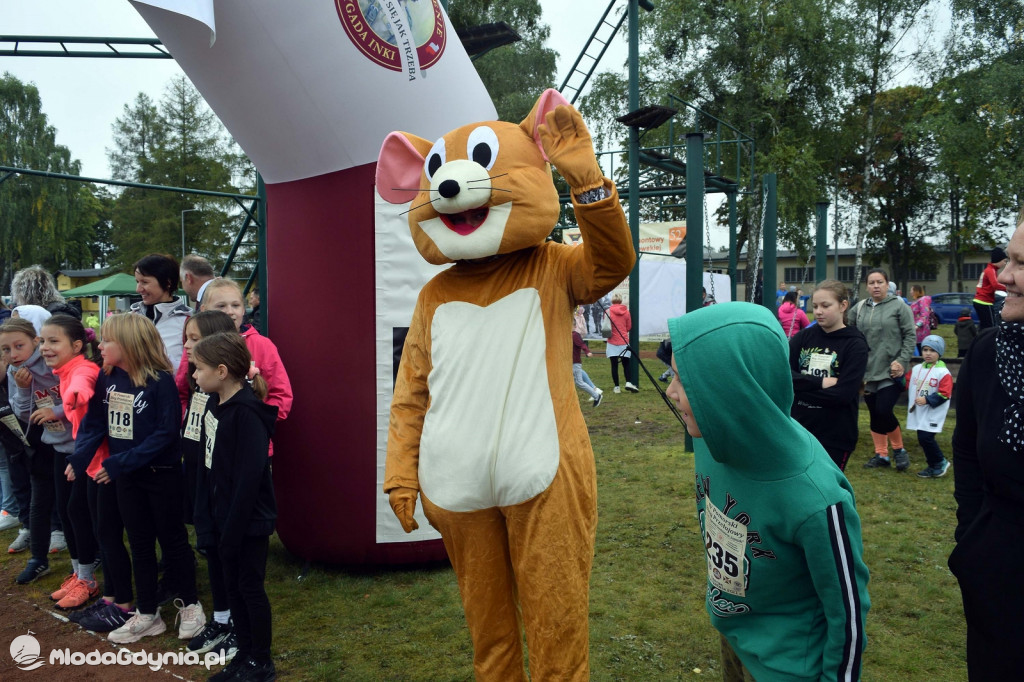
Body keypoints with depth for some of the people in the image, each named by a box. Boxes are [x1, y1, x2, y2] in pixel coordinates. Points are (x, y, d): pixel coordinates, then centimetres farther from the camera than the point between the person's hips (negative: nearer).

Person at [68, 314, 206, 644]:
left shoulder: (160, 381, -20)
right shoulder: (107, 377, -1)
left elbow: (166, 433, -22)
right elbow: (94, 422, 1)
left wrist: (118, 463, -22)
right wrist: (78, 460, -12)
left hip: (161, 473, -6)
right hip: (126, 474, 6)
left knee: (172, 539, 8)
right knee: (139, 544, 15)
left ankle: (190, 604, 27)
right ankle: (147, 614, 28)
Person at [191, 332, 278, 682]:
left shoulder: (247, 412, -22)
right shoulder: (215, 404, 5)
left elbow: (250, 476, -23)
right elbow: (209, 467, 8)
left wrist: (233, 528, -20)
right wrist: (206, 517, 6)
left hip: (249, 520, -8)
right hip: (224, 516, 8)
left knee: (250, 586, 5)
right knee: (232, 585, 16)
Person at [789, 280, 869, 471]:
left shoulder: (855, 345, -7)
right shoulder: (804, 337, 4)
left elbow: (843, 394, -17)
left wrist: (801, 386, -13)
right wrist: (820, 382, -18)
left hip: (835, 436, -4)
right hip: (799, 429, 4)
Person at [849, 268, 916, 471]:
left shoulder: (899, 306, -3)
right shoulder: (859, 309, 8)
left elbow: (910, 336, -4)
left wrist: (902, 361, -11)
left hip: (891, 371, -5)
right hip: (868, 371, 5)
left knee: (883, 411, -12)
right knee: (874, 414, 10)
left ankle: (899, 449, 11)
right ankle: (881, 454, 23)